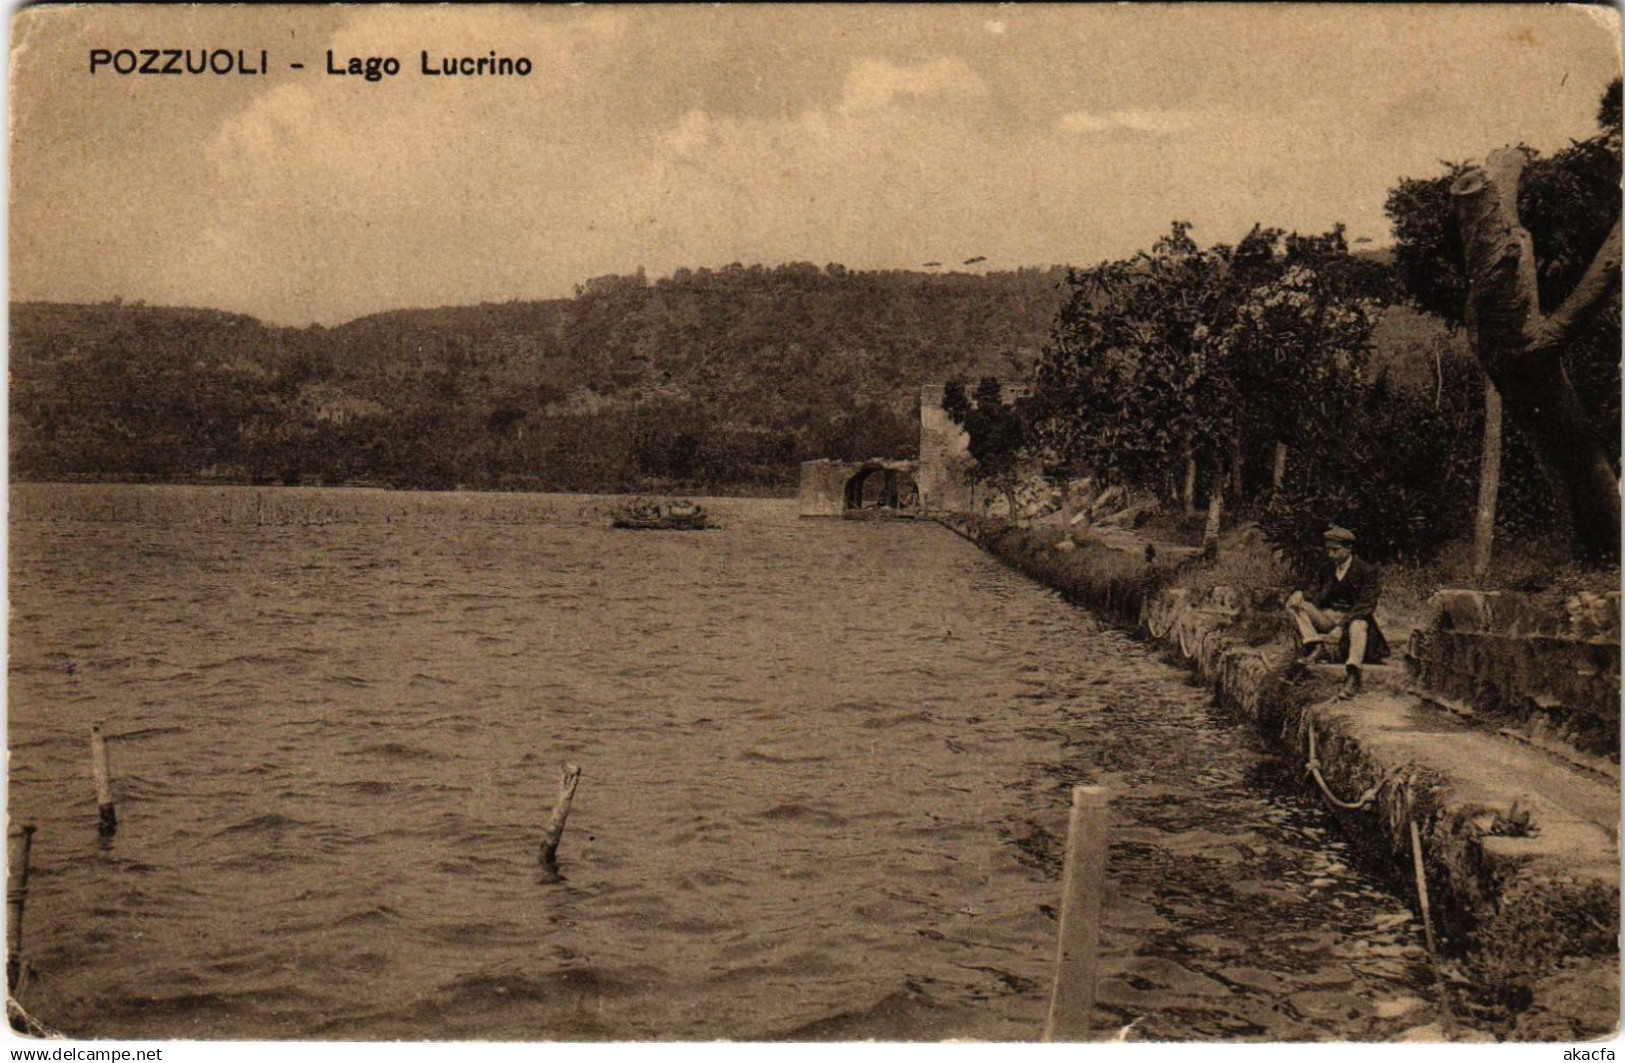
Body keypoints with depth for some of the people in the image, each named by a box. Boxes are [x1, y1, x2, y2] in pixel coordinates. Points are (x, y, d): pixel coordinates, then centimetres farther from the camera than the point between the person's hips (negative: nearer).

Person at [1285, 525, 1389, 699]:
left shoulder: (1367, 570, -7)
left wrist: (1341, 626, -30)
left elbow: (1366, 605, -16)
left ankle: (1352, 675, -57)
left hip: (1356, 618, -6)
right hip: (1330, 617, 6)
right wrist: (1300, 598, -13)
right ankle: (1312, 644, -27)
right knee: (1294, 601, -11)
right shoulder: (1328, 570, 10)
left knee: (1357, 625, -42)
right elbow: (1319, 598, 12)